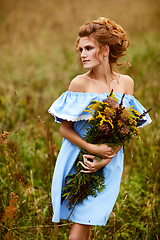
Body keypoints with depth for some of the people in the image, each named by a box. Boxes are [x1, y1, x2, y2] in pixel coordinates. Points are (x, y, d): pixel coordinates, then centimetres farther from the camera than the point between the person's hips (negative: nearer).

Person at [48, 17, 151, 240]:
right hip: (78, 158, -2)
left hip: (109, 162, 2)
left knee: (85, 220, 5)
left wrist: (104, 160, -13)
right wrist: (92, 149, -18)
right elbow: (65, 128, -7)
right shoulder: (80, 83, -9)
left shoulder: (126, 83, -1)